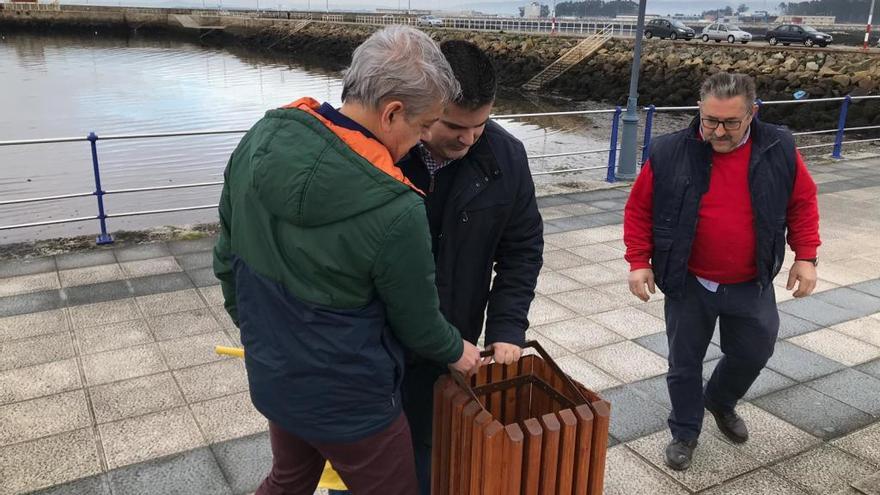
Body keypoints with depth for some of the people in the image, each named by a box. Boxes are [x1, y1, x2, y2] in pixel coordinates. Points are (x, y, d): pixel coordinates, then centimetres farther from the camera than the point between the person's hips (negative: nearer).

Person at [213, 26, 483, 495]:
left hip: (271, 377, 6)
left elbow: (227, 256, 1)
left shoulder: (261, 139, -12)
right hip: (348, 401, -6)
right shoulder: (394, 211, -31)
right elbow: (418, 323, -13)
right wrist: (457, 351, 9)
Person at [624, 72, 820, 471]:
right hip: (688, 285, -2)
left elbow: (803, 203, 4)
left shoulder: (779, 150, -9)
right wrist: (639, 261, -11)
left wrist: (805, 257, -2)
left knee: (753, 353, 18)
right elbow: (639, 210, -5)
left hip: (751, 286, 2)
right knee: (684, 362, 10)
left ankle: (720, 402, 48)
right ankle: (685, 432, 32)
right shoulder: (669, 153, -14)